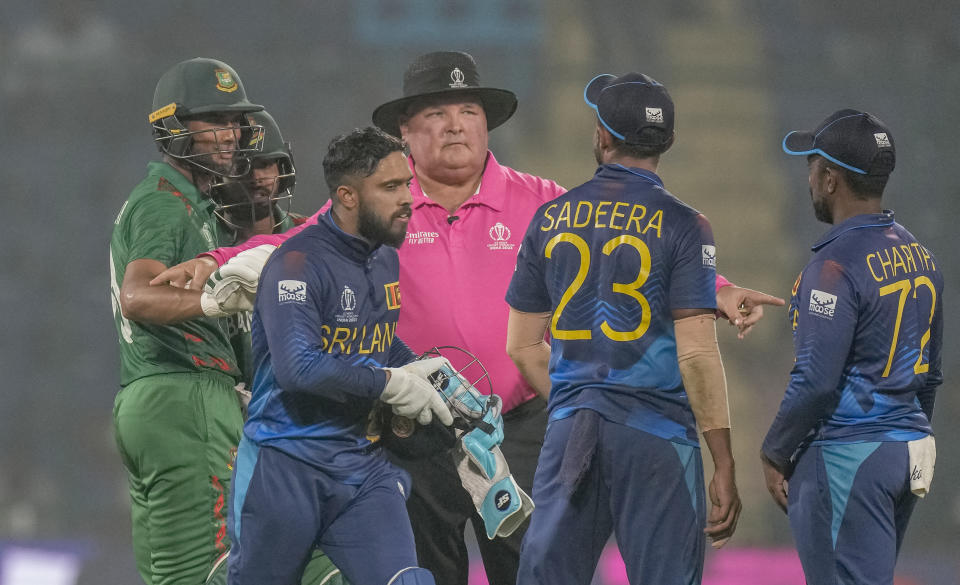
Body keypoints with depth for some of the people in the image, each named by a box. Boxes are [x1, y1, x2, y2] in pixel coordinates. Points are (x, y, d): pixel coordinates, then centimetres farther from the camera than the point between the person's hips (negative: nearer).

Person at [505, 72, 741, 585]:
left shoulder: (551, 219, 7)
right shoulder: (681, 226, -6)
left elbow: (523, 346, 11)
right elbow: (697, 354, -12)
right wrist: (724, 466, -9)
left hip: (569, 428, 4)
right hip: (656, 435, -4)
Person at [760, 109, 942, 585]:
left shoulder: (836, 264, -17)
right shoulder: (918, 255, 11)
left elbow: (816, 381, -20)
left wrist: (775, 453, -9)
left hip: (846, 455, -9)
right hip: (909, 453, 9)